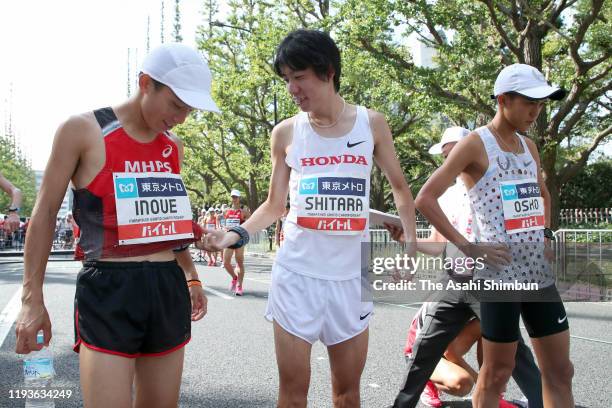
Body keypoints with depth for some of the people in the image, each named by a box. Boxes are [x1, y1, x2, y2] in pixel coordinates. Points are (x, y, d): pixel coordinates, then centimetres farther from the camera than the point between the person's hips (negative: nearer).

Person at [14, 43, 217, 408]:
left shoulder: (173, 146, 13)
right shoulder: (82, 130, -5)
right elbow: (45, 213, -2)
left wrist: (191, 277, 23)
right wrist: (32, 298, -4)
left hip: (168, 289, 6)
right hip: (109, 290, -6)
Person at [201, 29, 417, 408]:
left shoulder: (372, 124, 1)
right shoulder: (286, 132, 1)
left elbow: (400, 187, 12)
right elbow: (275, 205, 8)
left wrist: (412, 243, 2)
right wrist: (237, 234, -9)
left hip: (352, 274, 1)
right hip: (296, 272, 0)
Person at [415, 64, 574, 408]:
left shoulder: (529, 146, 14)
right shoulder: (475, 144, -7)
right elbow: (425, 199, -13)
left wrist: (546, 235, 17)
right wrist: (467, 247, -16)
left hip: (540, 273, 7)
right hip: (500, 275, -7)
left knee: (560, 371, 9)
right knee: (497, 373, 3)